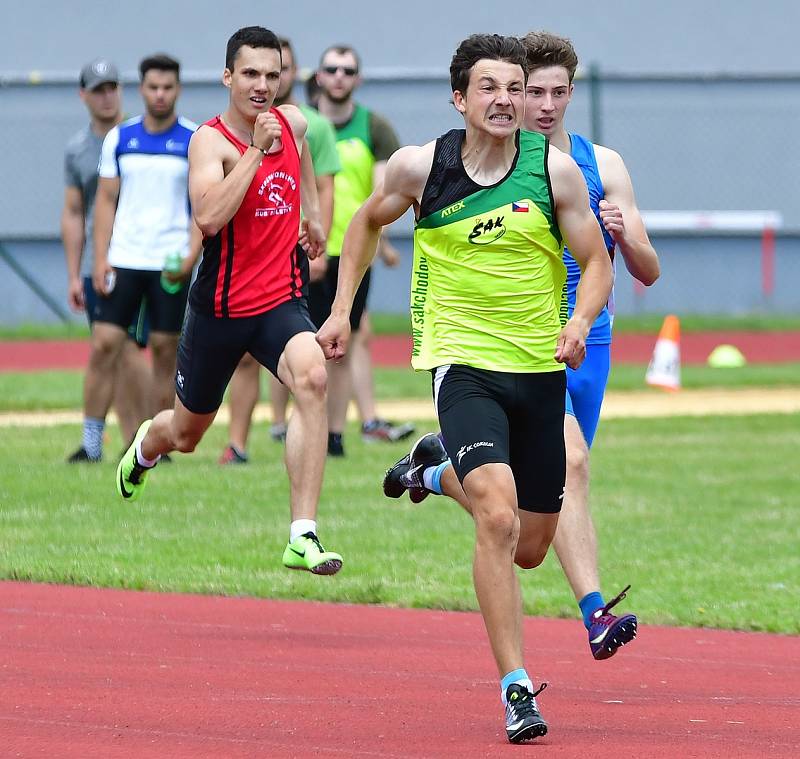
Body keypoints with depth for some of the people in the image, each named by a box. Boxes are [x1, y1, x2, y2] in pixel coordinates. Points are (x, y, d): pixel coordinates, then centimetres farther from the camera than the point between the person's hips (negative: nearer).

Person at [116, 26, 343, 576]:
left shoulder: (293, 122, 3)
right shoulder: (211, 140, -15)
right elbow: (209, 217, -33)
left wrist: (313, 213, 27)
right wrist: (256, 149, -31)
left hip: (282, 300, 3)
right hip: (220, 306, -2)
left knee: (312, 377, -31)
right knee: (185, 434, 16)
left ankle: (303, 537, -33)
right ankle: (144, 448, 58)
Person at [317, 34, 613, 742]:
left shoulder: (555, 169, -5)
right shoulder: (421, 166, -5)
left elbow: (596, 262, 2)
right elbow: (370, 219, 16)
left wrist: (580, 320, -18)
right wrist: (341, 308, 12)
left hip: (540, 367, 3)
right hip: (462, 362, -3)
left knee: (530, 548, 14)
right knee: (498, 519, -24)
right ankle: (515, 688, -21)